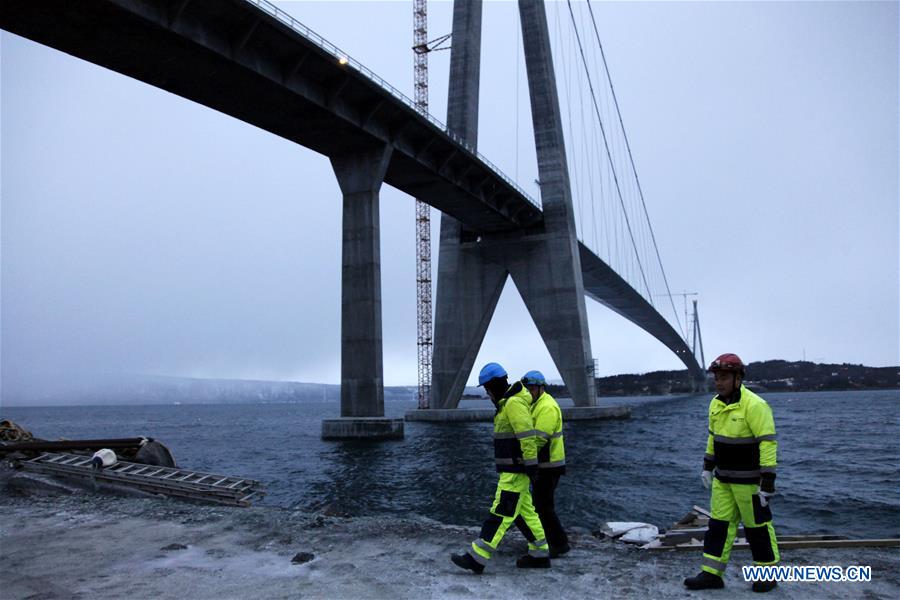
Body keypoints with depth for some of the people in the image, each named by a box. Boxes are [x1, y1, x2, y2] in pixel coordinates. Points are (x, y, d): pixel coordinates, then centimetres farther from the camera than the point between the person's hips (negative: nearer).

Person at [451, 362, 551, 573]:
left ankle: (476, 557, -6)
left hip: (516, 470, -10)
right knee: (524, 511, 14)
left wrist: (531, 465, -23)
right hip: (512, 468, 10)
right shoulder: (508, 402, 15)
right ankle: (540, 555, 21)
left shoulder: (514, 403, -18)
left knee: (501, 512, -7)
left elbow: (527, 436, -23)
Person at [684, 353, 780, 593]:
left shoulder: (754, 405, -20)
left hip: (749, 480, -7)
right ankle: (711, 574, 16)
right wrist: (707, 467, 17)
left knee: (757, 526, 8)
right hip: (723, 478, 7)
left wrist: (768, 482, -22)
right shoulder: (716, 404, 5)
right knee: (719, 524, 9)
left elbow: (768, 444, -21)